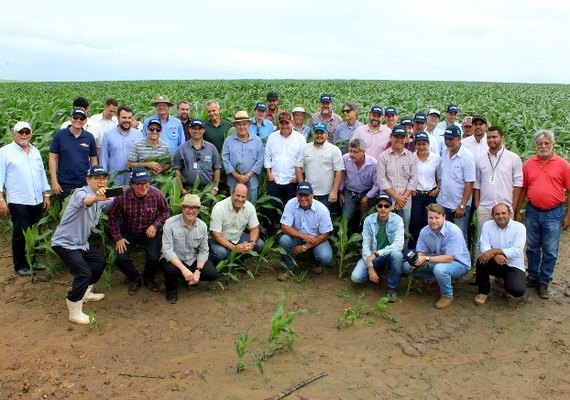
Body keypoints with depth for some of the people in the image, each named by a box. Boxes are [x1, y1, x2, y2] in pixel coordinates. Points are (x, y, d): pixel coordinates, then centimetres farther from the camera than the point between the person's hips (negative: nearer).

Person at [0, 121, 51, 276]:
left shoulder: (36, 151, 14)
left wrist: (46, 195, 14)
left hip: (37, 201, 5)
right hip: (18, 202, -5)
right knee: (20, 235, 2)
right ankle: (20, 265, 14)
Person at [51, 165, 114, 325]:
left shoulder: (100, 198, 3)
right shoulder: (81, 192, -25)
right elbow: (85, 201, -50)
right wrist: (95, 198, -71)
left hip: (81, 242, 10)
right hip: (65, 243, -10)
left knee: (99, 261, 20)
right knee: (84, 273, -18)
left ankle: (85, 292, 38)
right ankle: (74, 312, -5)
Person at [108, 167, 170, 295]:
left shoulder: (156, 194, -21)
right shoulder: (122, 196, -23)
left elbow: (165, 211, -3)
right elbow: (112, 217, -9)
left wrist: (155, 225, -18)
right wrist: (118, 238, -9)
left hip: (150, 232, 0)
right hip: (128, 233, 0)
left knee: (153, 257, -19)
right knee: (121, 258, -14)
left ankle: (148, 278, 17)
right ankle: (134, 279, 18)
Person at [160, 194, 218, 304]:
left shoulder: (202, 226, -8)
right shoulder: (170, 223, -21)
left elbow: (203, 251, -3)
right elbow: (167, 250, -26)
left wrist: (198, 271, -18)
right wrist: (183, 269, -35)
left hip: (193, 259, 4)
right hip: (173, 259, -4)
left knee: (212, 274, -16)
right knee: (171, 269, -37)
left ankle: (189, 279, 17)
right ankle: (171, 288, 1)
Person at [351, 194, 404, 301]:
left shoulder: (397, 220, -13)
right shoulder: (369, 220, -8)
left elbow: (399, 244, -23)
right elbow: (366, 245, -9)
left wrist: (377, 253, -28)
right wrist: (370, 268, -17)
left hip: (389, 256, -1)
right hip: (372, 256, 2)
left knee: (396, 253, -36)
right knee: (356, 277, -20)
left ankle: (392, 287, -13)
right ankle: (377, 272, 16)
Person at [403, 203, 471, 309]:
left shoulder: (453, 231, -27)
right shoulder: (424, 231, -10)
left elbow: (449, 258, -30)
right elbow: (421, 252, -4)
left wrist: (426, 259, -34)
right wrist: (416, 261, -27)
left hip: (458, 263, -6)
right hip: (437, 261, 6)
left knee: (439, 268, -39)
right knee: (406, 266, -8)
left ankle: (447, 296, -9)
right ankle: (437, 281, 7)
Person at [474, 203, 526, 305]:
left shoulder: (519, 227, -11)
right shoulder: (487, 225, -3)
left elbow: (517, 251, -22)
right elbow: (484, 247, -12)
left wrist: (494, 251, -32)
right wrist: (495, 255, -34)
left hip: (513, 266, -2)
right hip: (495, 264, 2)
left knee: (518, 290, -27)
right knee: (482, 260, -31)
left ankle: (506, 280, 13)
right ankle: (483, 291, -5)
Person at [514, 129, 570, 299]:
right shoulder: (528, 164, 1)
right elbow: (523, 189, 7)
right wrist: (517, 212, 7)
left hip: (554, 213, -2)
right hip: (532, 212, 2)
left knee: (550, 251, 6)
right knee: (532, 248, 15)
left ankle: (544, 283, 20)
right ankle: (533, 277, 31)